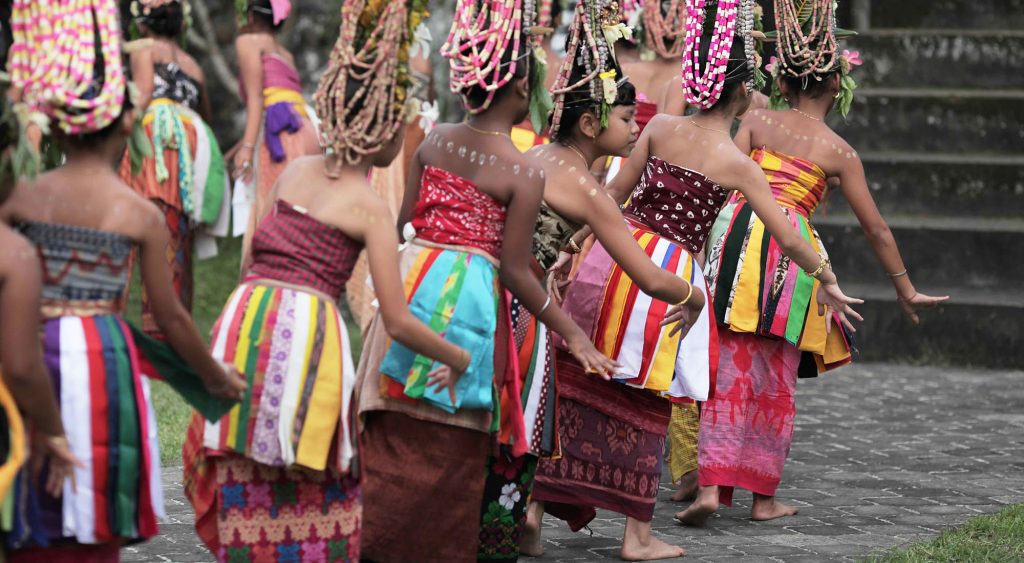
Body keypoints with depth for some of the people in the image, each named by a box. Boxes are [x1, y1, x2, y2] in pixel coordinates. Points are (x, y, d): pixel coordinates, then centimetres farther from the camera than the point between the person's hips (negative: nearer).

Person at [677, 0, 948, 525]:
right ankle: (763, 497, 15)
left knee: (730, 368, 2)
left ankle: (711, 485, -10)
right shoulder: (840, 152, 9)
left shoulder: (757, 121, 11)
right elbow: (876, 229, 12)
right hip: (792, 248, -1)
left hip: (737, 232, 2)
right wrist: (906, 290, 21)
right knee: (776, 379, 9)